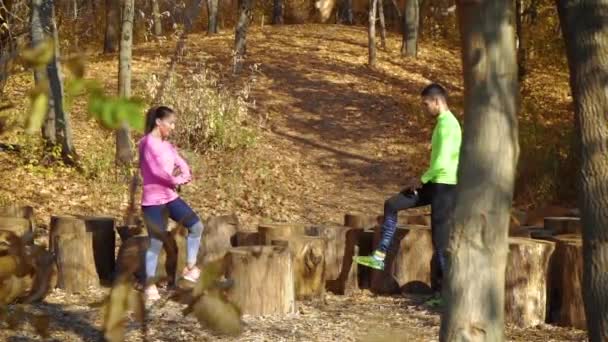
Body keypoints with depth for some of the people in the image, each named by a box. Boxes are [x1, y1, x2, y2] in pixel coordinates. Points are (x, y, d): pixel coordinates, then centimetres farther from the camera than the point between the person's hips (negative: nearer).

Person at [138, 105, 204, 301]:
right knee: (156, 242, -6)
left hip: (170, 197, 8)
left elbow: (183, 167, 6)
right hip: (153, 200, -8)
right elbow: (159, 169, -22)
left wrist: (183, 176, -17)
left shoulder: (166, 144, 12)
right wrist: (178, 179, -6)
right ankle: (149, 285, 4)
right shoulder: (148, 143, -14)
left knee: (196, 225, 6)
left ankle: (190, 267, 15)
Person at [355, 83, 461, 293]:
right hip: (435, 182, 10)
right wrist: (425, 180, 13)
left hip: (445, 185, -10)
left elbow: (442, 162, -25)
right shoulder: (444, 122, 14)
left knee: (440, 239, -5)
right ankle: (380, 256, 10)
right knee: (392, 205, 9)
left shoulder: (447, 124, -18)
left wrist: (422, 179, -11)